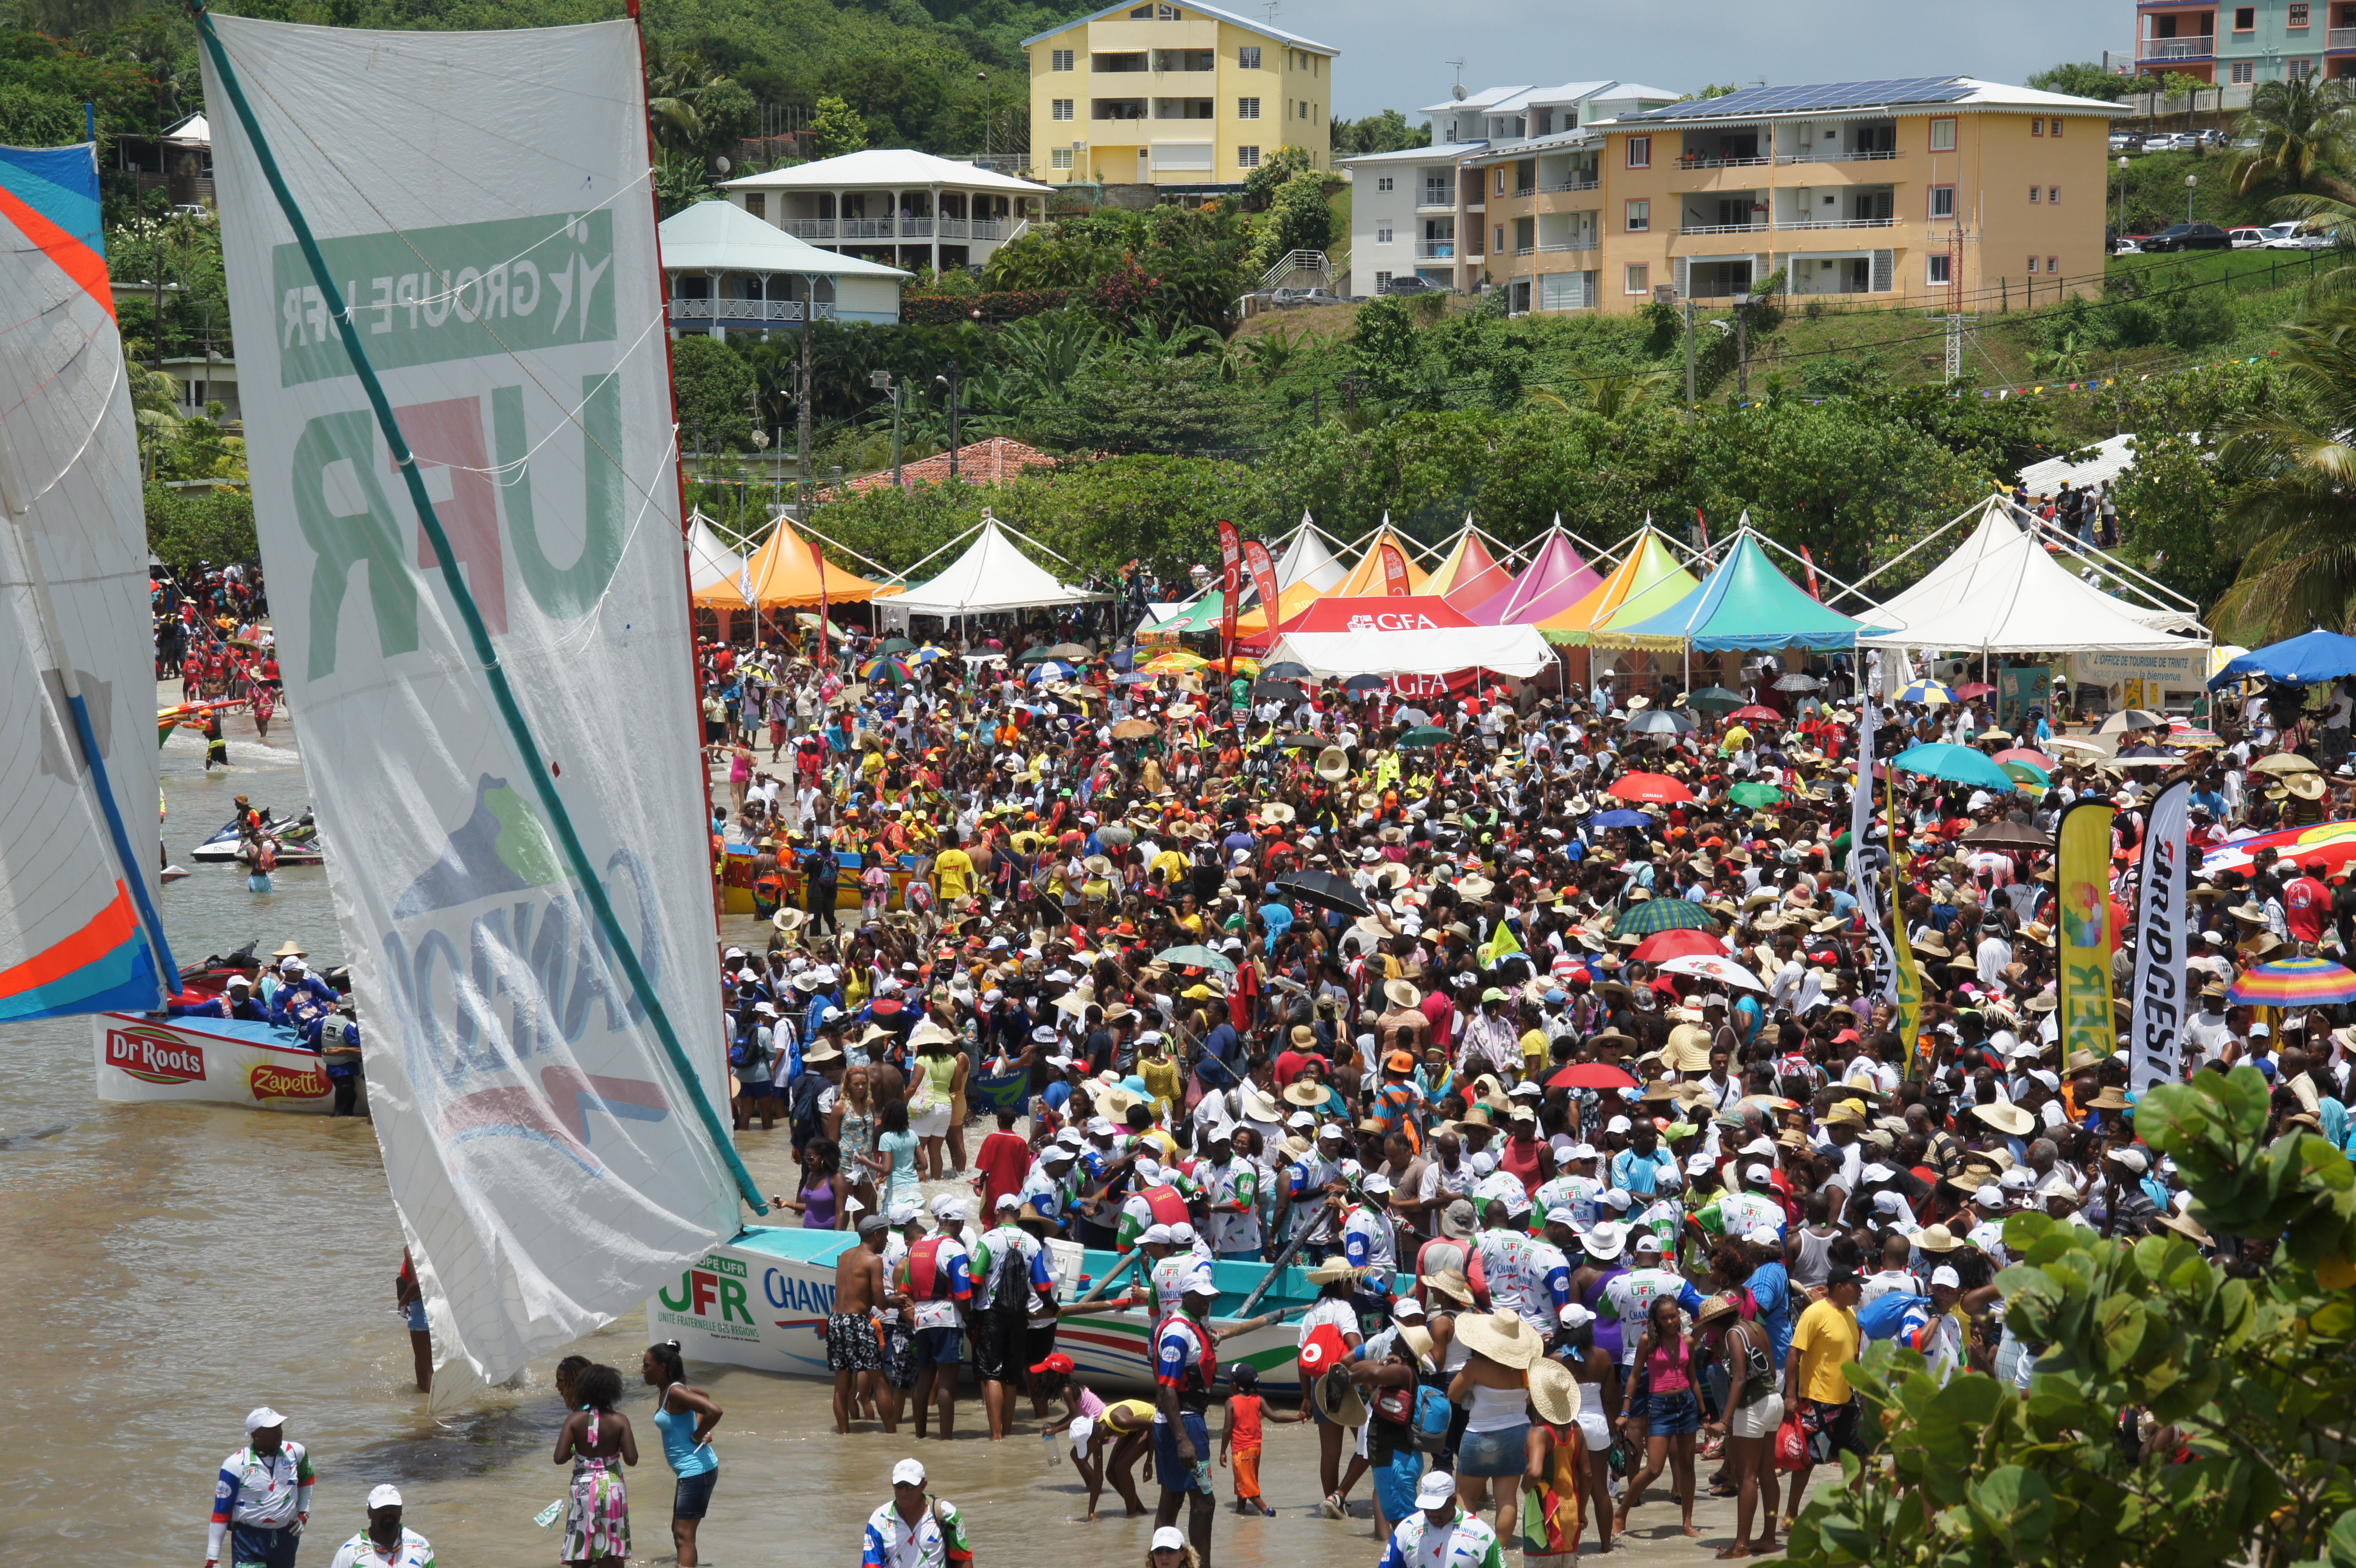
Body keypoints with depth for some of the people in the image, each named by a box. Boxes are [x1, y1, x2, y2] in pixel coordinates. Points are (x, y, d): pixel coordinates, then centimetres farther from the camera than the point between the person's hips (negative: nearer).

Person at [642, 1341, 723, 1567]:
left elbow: (714, 1411, -31)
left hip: (697, 1470, -11)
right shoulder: (666, 1391, 10)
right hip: (689, 1471, 11)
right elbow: (703, 1396, 29)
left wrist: (698, 1435, -16)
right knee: (678, 1531, 19)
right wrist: (700, 1428, 14)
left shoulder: (675, 1393, -19)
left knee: (684, 1535, -12)